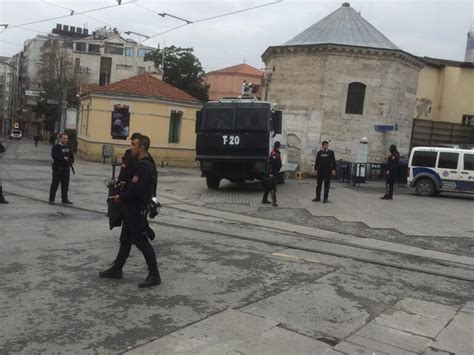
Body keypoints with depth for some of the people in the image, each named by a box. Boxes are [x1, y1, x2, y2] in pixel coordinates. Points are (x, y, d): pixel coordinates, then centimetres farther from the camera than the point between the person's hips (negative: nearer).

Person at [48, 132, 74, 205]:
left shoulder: (68, 147, 14)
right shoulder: (56, 147, -6)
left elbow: (71, 156, 15)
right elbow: (54, 156, -19)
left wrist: (71, 161, -6)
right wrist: (64, 158, -22)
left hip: (66, 169, 6)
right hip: (58, 168, -6)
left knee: (65, 185, 10)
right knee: (55, 184, -1)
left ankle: (64, 199, 20)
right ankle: (51, 199, 6)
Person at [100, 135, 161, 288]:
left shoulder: (143, 166, -22)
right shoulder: (140, 164, 12)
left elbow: (136, 190, -28)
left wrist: (120, 197, -14)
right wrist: (121, 195, 5)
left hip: (137, 209, -10)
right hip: (133, 208, 10)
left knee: (141, 241, -5)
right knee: (125, 239, 17)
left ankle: (154, 275, 3)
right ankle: (116, 269, 29)